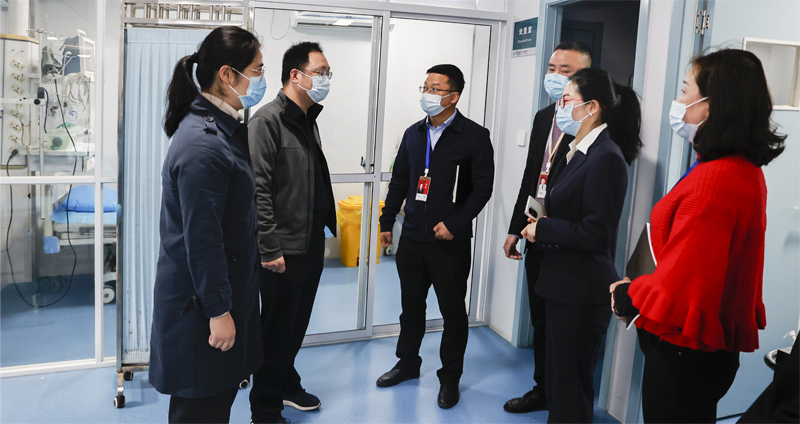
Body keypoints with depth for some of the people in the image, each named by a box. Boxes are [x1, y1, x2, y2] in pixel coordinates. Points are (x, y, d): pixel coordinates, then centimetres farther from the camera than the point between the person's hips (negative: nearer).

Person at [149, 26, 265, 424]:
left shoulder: (223, 129, 9)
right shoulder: (203, 144, -24)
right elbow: (201, 239, -24)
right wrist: (218, 310, -18)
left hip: (227, 285, 10)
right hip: (201, 301, -9)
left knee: (220, 391, 20)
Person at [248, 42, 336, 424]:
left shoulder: (308, 120, 13)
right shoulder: (268, 120, -14)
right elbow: (258, 190, -19)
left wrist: (327, 223, 13)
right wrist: (270, 248, -21)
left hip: (311, 246, 8)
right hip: (284, 251, -8)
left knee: (297, 325, 21)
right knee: (277, 331, 4)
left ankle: (287, 385, 40)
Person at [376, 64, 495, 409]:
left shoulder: (474, 136, -8)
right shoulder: (414, 133, 9)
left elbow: (482, 188, -10)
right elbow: (399, 182, 14)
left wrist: (454, 224, -15)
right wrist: (387, 222, 13)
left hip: (450, 242, -5)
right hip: (412, 238, 5)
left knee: (453, 311, 7)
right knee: (411, 304, 17)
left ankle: (450, 378, 24)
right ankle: (408, 363, 37)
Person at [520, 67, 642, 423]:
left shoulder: (606, 157, -19)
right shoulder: (577, 150, 10)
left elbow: (596, 234, -22)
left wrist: (542, 229, -14)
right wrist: (540, 228, 1)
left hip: (583, 293, -10)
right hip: (563, 286, 10)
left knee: (570, 385, 5)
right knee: (556, 377, 22)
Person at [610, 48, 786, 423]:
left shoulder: (713, 181, -26)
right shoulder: (746, 170, 6)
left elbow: (677, 291, -26)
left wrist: (625, 295, -8)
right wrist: (639, 289, 8)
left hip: (683, 354, -9)